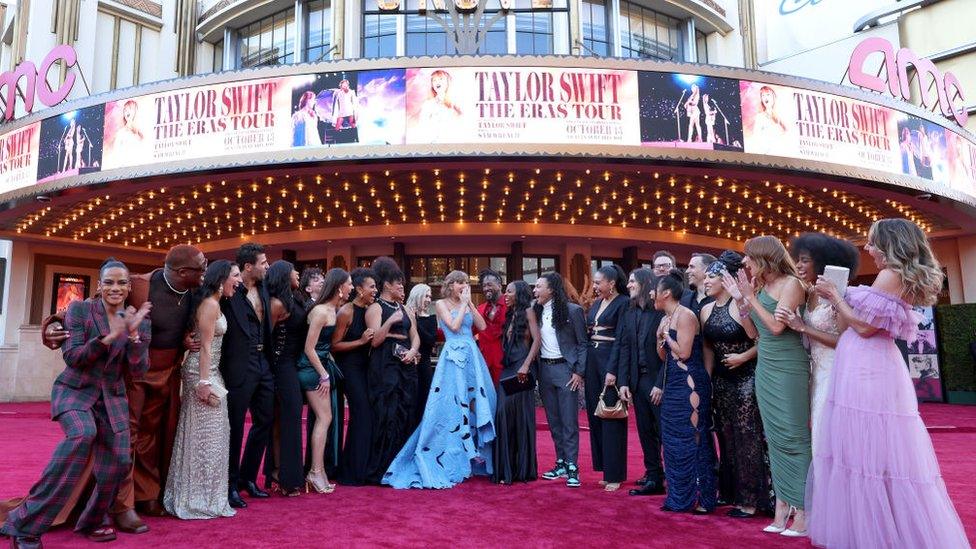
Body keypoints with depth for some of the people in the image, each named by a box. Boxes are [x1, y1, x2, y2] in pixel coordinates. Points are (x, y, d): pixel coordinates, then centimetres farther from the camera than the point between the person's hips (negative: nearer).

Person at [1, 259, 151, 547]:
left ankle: (94, 520, 22)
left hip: (112, 397, 4)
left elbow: (138, 370, -4)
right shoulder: (79, 309, -4)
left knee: (119, 461, -9)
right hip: (74, 391, -3)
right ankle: (27, 524, -22)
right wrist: (109, 336, -24)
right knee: (83, 434, -33)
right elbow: (72, 357, -11)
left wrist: (134, 332, -19)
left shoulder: (140, 321, 2)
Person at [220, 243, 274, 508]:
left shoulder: (263, 288, 10)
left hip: (264, 365, 8)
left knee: (264, 422, 15)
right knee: (236, 427, 3)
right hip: (240, 367, -8)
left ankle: (248, 477, 30)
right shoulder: (229, 293, -13)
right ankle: (231, 484, 18)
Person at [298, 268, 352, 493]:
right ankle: (316, 472, -2)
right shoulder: (321, 311, -18)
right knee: (325, 418, -8)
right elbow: (309, 348, -17)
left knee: (323, 418, 9)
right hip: (312, 368, -9)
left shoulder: (334, 310, 9)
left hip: (323, 366, 9)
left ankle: (318, 470, 16)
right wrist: (324, 376, -14)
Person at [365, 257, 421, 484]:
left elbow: (415, 336, 15)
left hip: (406, 366, 7)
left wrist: (413, 351, -4)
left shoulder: (404, 308, 18)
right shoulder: (376, 308, -2)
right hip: (385, 368, -7)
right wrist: (390, 321, -22)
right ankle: (380, 471, 1)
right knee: (387, 417, -7)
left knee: (406, 416, 6)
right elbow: (375, 339, -11)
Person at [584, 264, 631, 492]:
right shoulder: (596, 304, 14)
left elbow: (620, 339, -14)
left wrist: (612, 370, -19)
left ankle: (615, 474, 6)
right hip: (592, 360, 8)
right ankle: (603, 467, 19)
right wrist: (583, 369, 9)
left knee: (611, 417, -3)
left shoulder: (623, 303, -9)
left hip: (611, 361, -8)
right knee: (595, 415, 9)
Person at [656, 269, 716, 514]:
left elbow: (684, 353, -18)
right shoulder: (666, 319, 14)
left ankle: (700, 498, 8)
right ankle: (680, 497, 21)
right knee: (672, 440, 12)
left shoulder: (685, 315, -12)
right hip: (673, 384, 9)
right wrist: (660, 337, -1)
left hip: (690, 383, -9)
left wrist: (667, 335, -6)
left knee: (692, 440, -2)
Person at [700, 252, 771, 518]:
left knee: (747, 438, 0)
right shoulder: (706, 310, 6)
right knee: (726, 438, 13)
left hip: (745, 378, -7)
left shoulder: (739, 307, -14)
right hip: (721, 380, 7)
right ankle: (732, 493, 25)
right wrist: (706, 380, 6)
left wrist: (743, 357, -21)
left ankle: (751, 500, 11)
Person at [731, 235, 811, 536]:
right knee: (774, 436, 9)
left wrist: (750, 297, -11)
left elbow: (776, 326, -17)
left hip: (788, 367, -8)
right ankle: (782, 504, 16)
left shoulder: (791, 283, -9)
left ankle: (803, 509, 3)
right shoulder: (760, 287, 12)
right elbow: (754, 332, 10)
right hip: (765, 368, 8)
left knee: (793, 435, -4)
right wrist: (739, 299, 3)